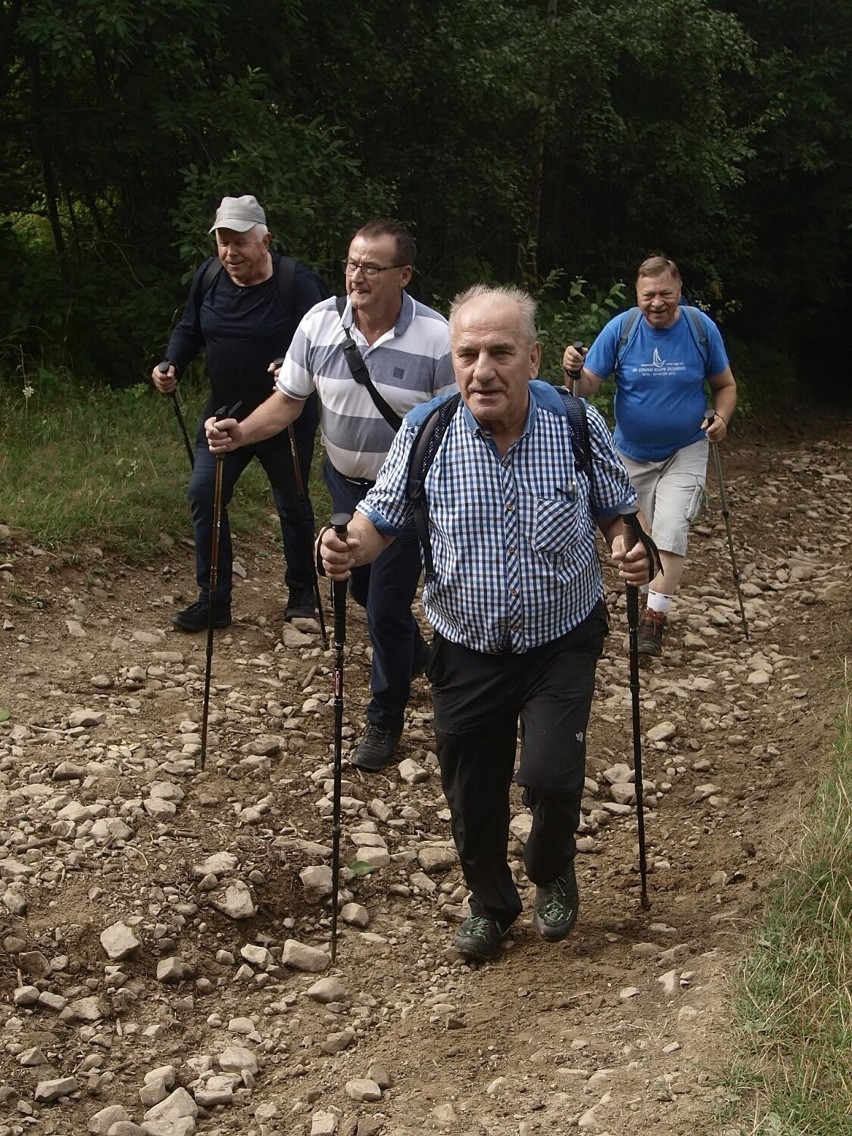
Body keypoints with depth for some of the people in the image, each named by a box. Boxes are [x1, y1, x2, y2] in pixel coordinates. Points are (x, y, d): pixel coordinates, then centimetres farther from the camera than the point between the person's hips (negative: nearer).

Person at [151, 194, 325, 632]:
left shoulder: (297, 282, -18)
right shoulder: (208, 276, -3)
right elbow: (188, 329, 10)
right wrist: (171, 366, -8)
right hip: (225, 411, 4)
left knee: (292, 504, 9)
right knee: (203, 494, -4)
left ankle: (302, 594, 30)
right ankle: (213, 600, 6)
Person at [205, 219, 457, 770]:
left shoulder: (435, 338, -21)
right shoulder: (319, 324, -10)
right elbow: (288, 402, -2)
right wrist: (240, 432, -20)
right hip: (345, 481, 5)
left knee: (387, 607, -4)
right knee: (361, 587, 23)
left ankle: (385, 721, 16)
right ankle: (415, 654, 54)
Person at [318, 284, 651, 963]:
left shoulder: (577, 425, -12)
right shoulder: (425, 431, -11)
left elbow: (621, 513, 2)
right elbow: (381, 521, 0)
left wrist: (632, 549, -20)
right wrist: (350, 550, -22)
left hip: (561, 644, -1)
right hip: (466, 652, 2)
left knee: (551, 777, -15)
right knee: (472, 795, 11)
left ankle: (553, 870, 22)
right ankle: (491, 903, 41)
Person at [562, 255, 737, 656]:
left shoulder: (701, 328, -11)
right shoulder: (620, 329, -13)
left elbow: (725, 385, 1)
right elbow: (588, 386, -16)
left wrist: (721, 418, -18)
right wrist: (575, 372, -38)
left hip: (684, 452, -2)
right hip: (631, 453, 2)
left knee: (670, 531, -16)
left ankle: (655, 616, -9)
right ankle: (648, 601, 33)